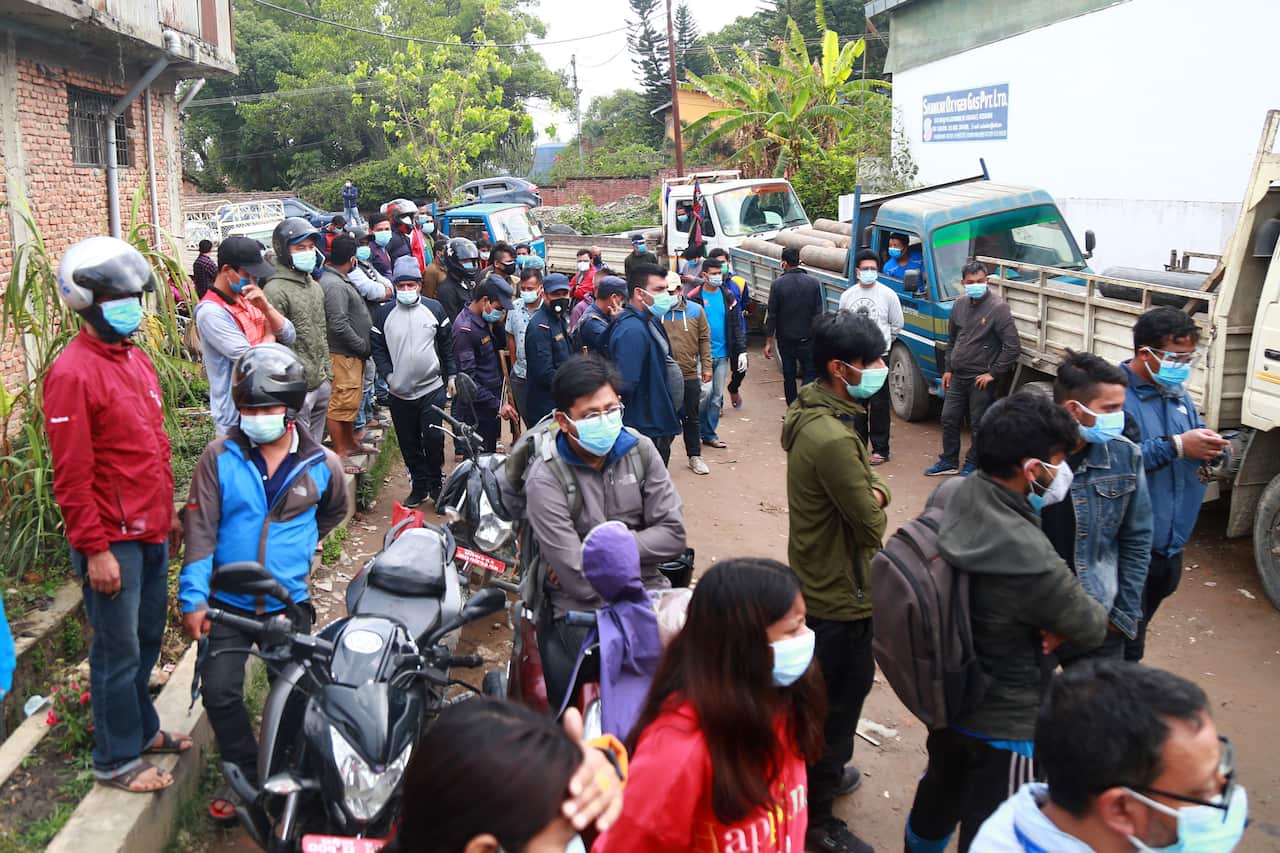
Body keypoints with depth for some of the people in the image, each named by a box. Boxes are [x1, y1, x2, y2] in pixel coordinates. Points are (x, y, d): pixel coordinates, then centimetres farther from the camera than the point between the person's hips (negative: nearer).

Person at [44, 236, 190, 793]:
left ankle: (141, 728, 35)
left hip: (152, 532, 8)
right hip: (113, 541, -8)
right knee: (118, 652, 3)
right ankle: (116, 759, 17)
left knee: (147, 639, 19)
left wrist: (168, 512, 20)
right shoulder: (73, 372, -16)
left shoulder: (134, 358, 11)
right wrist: (94, 551, -17)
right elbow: (71, 476, -18)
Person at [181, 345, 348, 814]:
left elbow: (333, 512, 19)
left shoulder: (321, 464, -4)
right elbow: (200, 528, -9)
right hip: (227, 602, 0)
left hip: (289, 604, 1)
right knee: (220, 692, -7)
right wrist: (193, 598, -13)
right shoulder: (219, 457, -7)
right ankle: (247, 779, 14)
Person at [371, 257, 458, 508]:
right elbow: (377, 348, 6)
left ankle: (436, 484, 14)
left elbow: (448, 344, 7)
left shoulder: (434, 309, 1)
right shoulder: (384, 314, 2)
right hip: (399, 393, 2)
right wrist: (388, 374, -7)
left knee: (433, 439, -5)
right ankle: (419, 486, 23)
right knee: (409, 444, 9)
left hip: (432, 389, -1)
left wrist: (451, 375, 5)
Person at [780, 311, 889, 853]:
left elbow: (866, 491, 8)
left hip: (818, 583, 10)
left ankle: (823, 771, 49)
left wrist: (872, 492, -14)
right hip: (841, 598, -10)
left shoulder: (814, 414, 1)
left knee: (824, 694, 28)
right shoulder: (832, 437, -31)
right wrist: (874, 504, -3)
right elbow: (871, 526, -24)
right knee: (839, 703, 8)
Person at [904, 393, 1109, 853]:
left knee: (937, 797, 29)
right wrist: (1058, 623, 1)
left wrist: (1050, 615, -12)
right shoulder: (1028, 557, -36)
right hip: (1006, 720, -7)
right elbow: (1092, 628, -20)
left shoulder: (950, 497, -14)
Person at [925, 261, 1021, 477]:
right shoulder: (959, 304, 6)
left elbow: (1013, 346, -16)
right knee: (949, 419, 13)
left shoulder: (998, 307, -14)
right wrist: (948, 369, 14)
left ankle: (972, 465, 18)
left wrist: (993, 373, -15)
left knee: (978, 425, 4)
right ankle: (948, 461, 27)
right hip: (958, 376, 7)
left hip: (981, 379, -6)